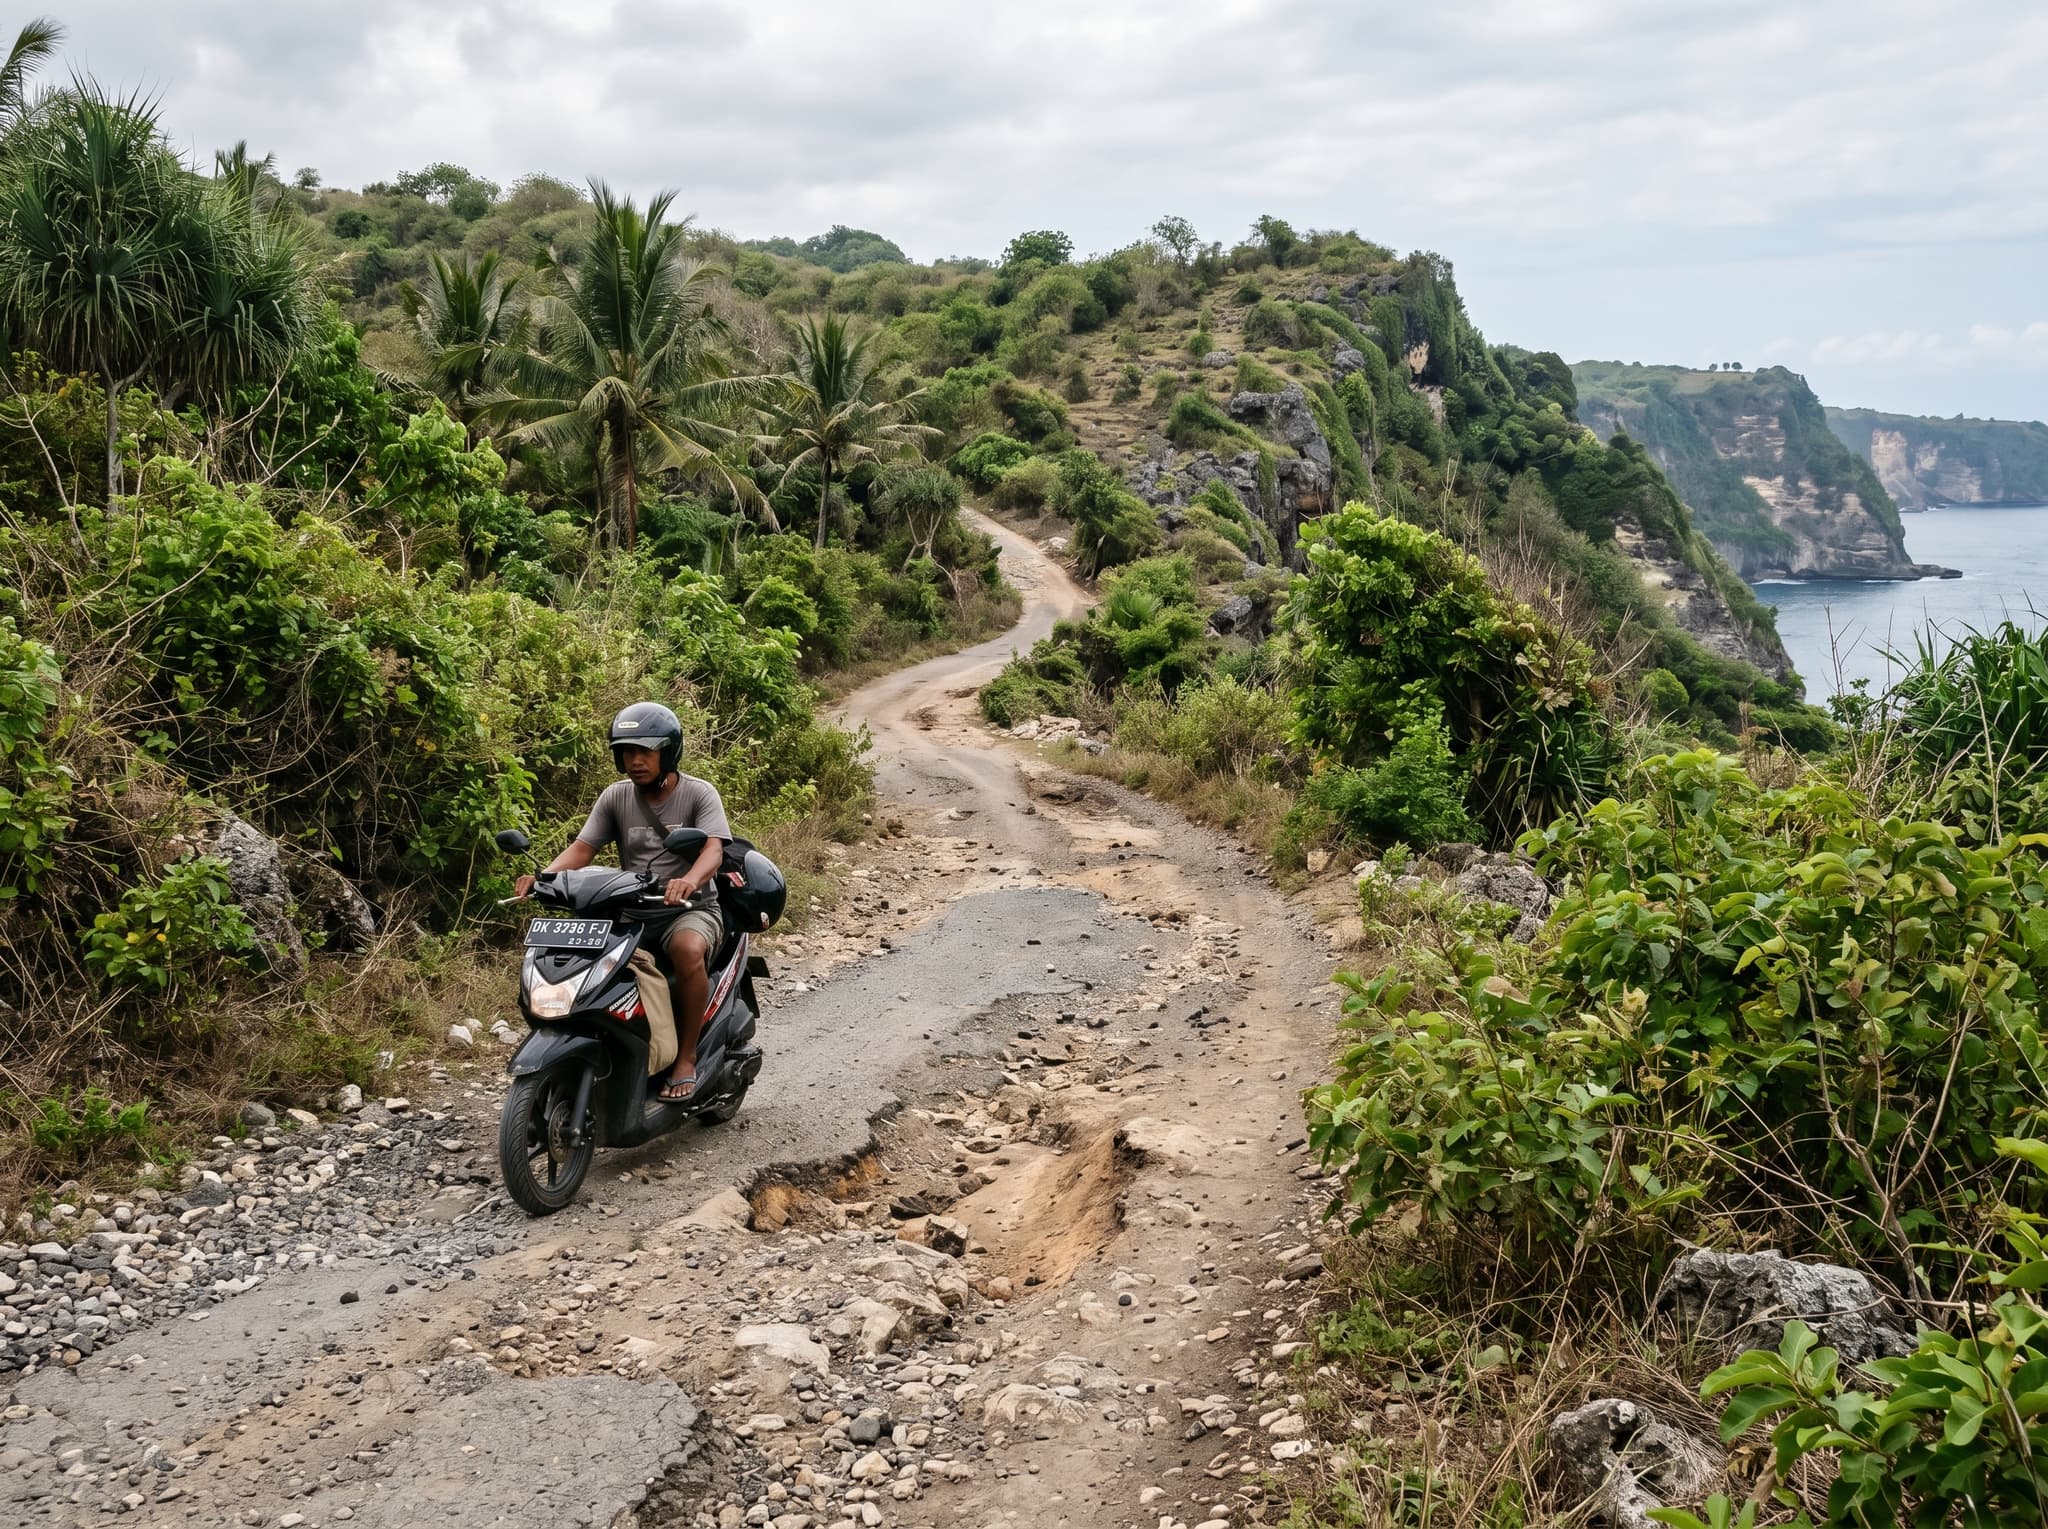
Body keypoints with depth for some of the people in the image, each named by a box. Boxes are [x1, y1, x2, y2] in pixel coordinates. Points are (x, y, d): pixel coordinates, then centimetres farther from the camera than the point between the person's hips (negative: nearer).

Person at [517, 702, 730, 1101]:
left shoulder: (699, 794, -5)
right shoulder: (615, 797, 8)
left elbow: (712, 850, -20)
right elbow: (582, 847, -1)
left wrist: (689, 880, -44)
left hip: (691, 909, -4)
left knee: (688, 950, -38)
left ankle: (686, 1058, -22)